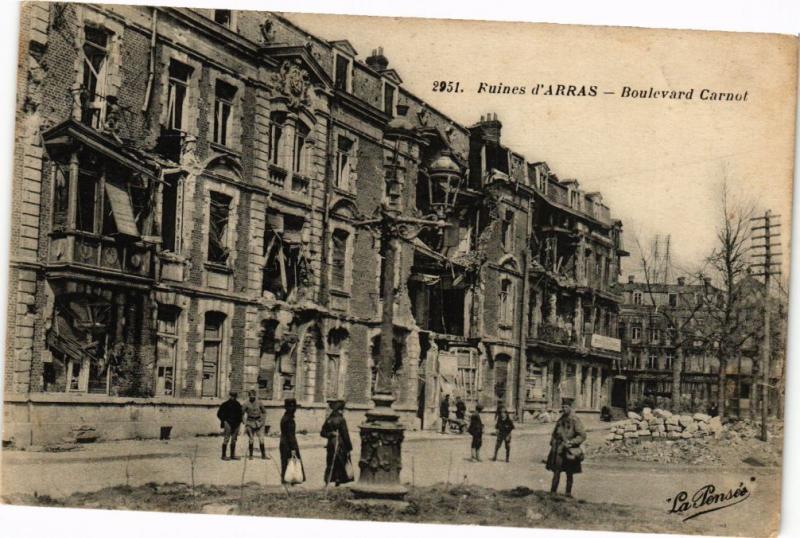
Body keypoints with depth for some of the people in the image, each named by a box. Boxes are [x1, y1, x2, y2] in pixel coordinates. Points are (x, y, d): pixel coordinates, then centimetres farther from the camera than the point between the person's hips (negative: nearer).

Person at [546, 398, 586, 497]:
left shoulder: (575, 420, -10)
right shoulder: (561, 419, 9)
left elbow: (582, 436, -12)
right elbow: (555, 432, 21)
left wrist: (571, 442, -18)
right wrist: (553, 443, 9)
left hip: (569, 451, -4)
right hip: (558, 451, 4)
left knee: (569, 474, 7)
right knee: (556, 472, 1)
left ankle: (568, 493, 16)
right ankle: (552, 493, 2)